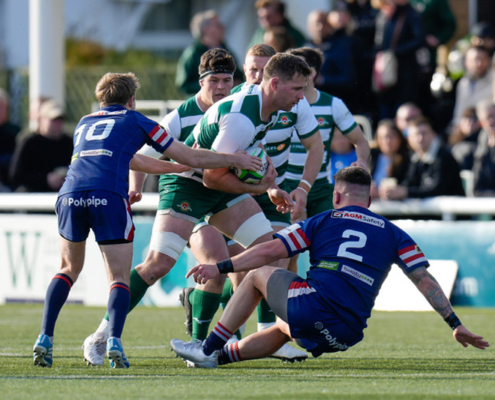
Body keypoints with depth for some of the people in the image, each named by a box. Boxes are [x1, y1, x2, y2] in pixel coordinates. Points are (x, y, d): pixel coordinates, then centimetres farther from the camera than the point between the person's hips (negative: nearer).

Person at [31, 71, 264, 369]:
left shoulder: (84, 124, 34)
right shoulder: (133, 121, 21)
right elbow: (190, 157, 22)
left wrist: (181, 167, 50)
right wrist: (234, 160, 33)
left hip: (70, 196, 4)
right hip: (109, 198, -4)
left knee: (69, 269, 22)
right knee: (120, 277, 4)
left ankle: (45, 338, 7)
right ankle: (114, 341, -19)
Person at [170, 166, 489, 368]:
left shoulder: (322, 222, 14)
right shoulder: (393, 234, 19)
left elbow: (270, 251, 6)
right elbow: (425, 280, 12)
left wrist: (221, 267, 11)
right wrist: (456, 325, 13)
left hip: (311, 305, -3)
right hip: (345, 336, 3)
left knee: (257, 276, 25)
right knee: (282, 330, 35)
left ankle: (210, 349, 19)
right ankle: (218, 356, 25)